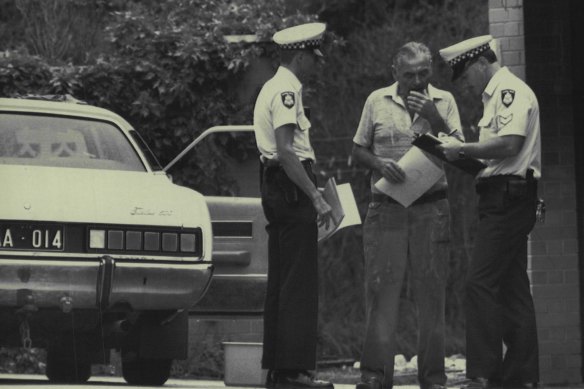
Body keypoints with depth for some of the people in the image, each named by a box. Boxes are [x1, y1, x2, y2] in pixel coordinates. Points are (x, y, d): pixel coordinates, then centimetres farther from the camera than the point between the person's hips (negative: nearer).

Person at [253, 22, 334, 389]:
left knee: (281, 282, 12)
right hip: (291, 189, -11)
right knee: (300, 284, -10)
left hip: (276, 189, 11)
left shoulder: (273, 87, 20)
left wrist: (311, 189, 22)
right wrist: (316, 196, -21)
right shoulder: (287, 89, -12)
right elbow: (286, 149, -21)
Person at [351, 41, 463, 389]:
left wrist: (435, 119, -12)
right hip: (386, 209, 0)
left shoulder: (444, 102, 7)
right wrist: (380, 166, -8)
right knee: (382, 289, -4)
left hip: (431, 208, 0)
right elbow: (358, 150, 11)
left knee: (432, 292, 1)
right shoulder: (377, 101, 6)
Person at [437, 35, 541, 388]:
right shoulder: (497, 94, 22)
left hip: (508, 196, -11)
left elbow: (510, 144, -22)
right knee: (512, 287, 10)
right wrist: (461, 155, 8)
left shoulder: (510, 91, -10)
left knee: (481, 284, -13)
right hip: (505, 198, 11)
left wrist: (463, 149, -13)